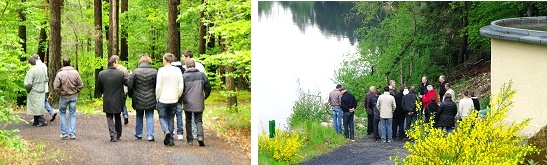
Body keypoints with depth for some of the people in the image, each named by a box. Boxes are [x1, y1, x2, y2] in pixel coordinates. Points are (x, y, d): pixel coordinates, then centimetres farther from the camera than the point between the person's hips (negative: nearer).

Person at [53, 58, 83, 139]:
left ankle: (64, 133, 15)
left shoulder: (60, 74, -14)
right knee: (72, 114, 11)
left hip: (64, 97, -2)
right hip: (74, 96, 2)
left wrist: (60, 92, 1)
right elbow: (81, 85, -5)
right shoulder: (75, 73, -7)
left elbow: (55, 87, -15)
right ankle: (72, 133, 9)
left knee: (62, 113, 16)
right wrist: (76, 91, 8)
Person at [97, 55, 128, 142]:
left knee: (109, 118, 8)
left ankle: (113, 135, -6)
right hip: (118, 100, 0)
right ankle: (118, 134, 27)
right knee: (117, 117, 19)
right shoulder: (120, 74, -15)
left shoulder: (101, 74, -8)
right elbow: (127, 83, -5)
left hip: (107, 100, 0)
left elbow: (99, 87, 3)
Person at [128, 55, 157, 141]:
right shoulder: (154, 72, -6)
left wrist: (131, 95, 13)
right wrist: (156, 96, 9)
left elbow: (130, 85, -3)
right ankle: (150, 135, -1)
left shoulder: (135, 72, -6)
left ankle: (138, 133, 27)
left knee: (139, 117, 17)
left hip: (138, 99, 1)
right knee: (150, 117, 5)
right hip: (150, 100, 0)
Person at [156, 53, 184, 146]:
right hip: (174, 100, 3)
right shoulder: (177, 70, 0)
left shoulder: (161, 70, -11)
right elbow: (181, 87, 1)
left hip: (163, 99, -3)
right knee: (171, 118, 15)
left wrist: (157, 98, 2)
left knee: (162, 117, 11)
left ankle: (166, 131, -18)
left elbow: (158, 87, -10)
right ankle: (170, 139, 12)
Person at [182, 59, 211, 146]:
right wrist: (205, 97, 20)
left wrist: (182, 99, 9)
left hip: (188, 103, -1)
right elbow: (208, 87, 4)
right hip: (199, 103, 1)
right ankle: (200, 136, -15)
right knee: (199, 120, 8)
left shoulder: (184, 76, -9)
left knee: (188, 121, 14)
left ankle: (189, 139, 15)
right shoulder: (202, 75, 0)